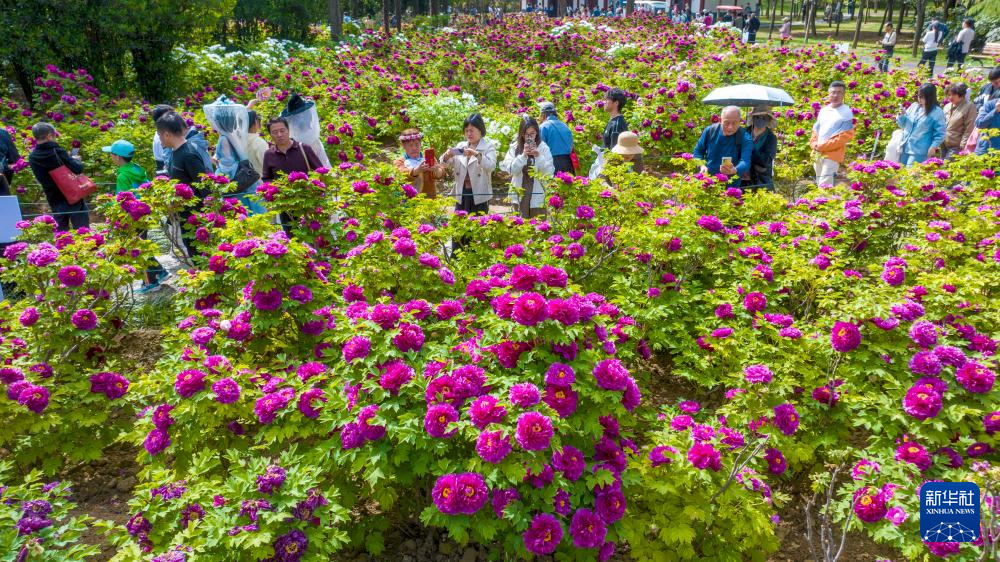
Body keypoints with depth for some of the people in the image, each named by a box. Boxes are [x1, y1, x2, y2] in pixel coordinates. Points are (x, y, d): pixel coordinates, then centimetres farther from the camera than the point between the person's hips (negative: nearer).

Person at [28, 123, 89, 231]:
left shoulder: (32, 157, -1)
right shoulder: (57, 151, -18)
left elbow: (41, 177, 12)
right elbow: (78, 169, -20)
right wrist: (76, 160, 3)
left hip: (55, 200, 5)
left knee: (60, 230, 16)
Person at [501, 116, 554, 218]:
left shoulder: (543, 147, -1)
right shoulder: (515, 147, 2)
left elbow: (550, 172, -5)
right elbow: (510, 169, -6)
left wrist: (539, 157, -18)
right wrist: (523, 156, -18)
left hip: (538, 196, -1)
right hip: (520, 195, 1)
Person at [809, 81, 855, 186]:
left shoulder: (847, 112, -5)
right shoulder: (823, 110, 15)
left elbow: (846, 136, -11)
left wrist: (824, 146, -15)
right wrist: (814, 144, 0)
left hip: (833, 154, -7)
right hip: (818, 154, 7)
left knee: (824, 186, -16)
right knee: (819, 184, 13)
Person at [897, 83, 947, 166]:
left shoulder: (937, 112, -8)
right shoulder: (914, 106, 7)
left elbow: (940, 133, -5)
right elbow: (903, 125, 15)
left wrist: (933, 147, -13)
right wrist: (902, 115, -5)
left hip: (919, 151, -6)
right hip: (905, 147, 6)